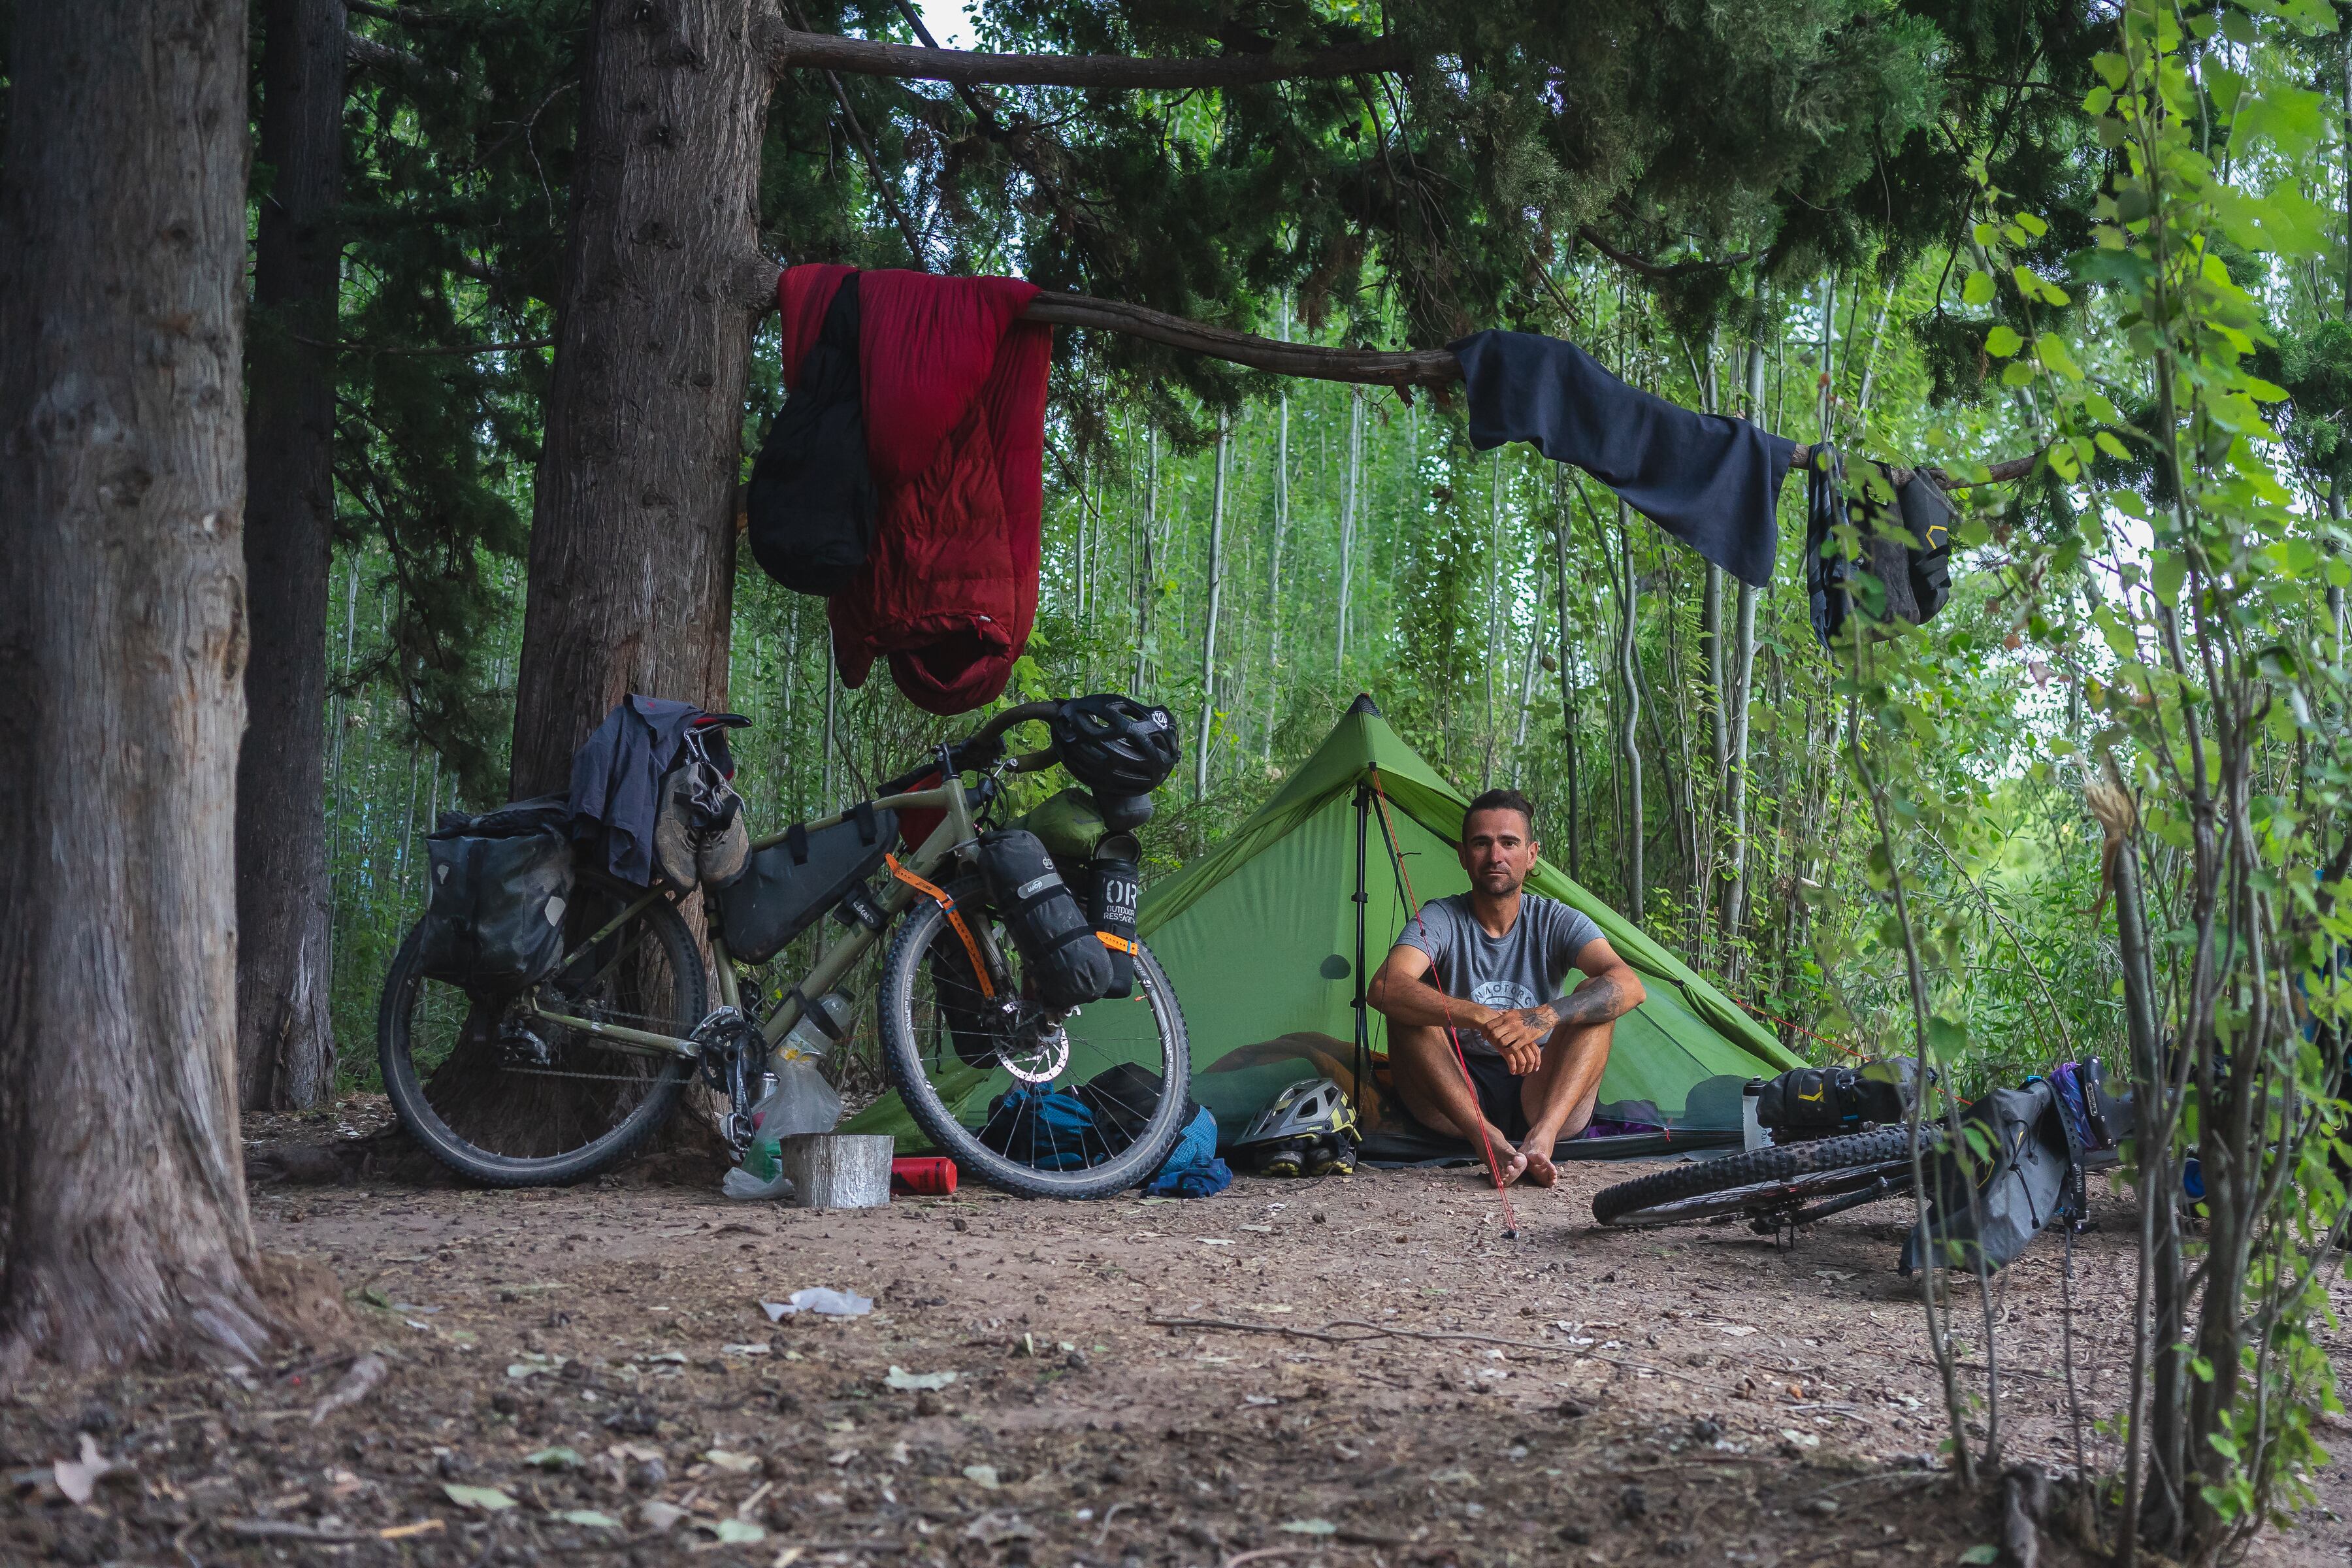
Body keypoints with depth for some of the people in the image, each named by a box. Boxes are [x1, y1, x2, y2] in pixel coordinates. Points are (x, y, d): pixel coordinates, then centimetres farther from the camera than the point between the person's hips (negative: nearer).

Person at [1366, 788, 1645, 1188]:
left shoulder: (1557, 922, -1)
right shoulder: (1440, 919, -5)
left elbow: (1628, 985, -21)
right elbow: (1384, 988, -27)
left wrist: (1546, 1016, -40)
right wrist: (1483, 1018, -41)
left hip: (1539, 1101, 1)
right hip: (1459, 1102, -1)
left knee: (1598, 1001, -20)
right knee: (1410, 1009, -24)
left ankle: (1541, 1136, -40)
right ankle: (1490, 1141, -39)